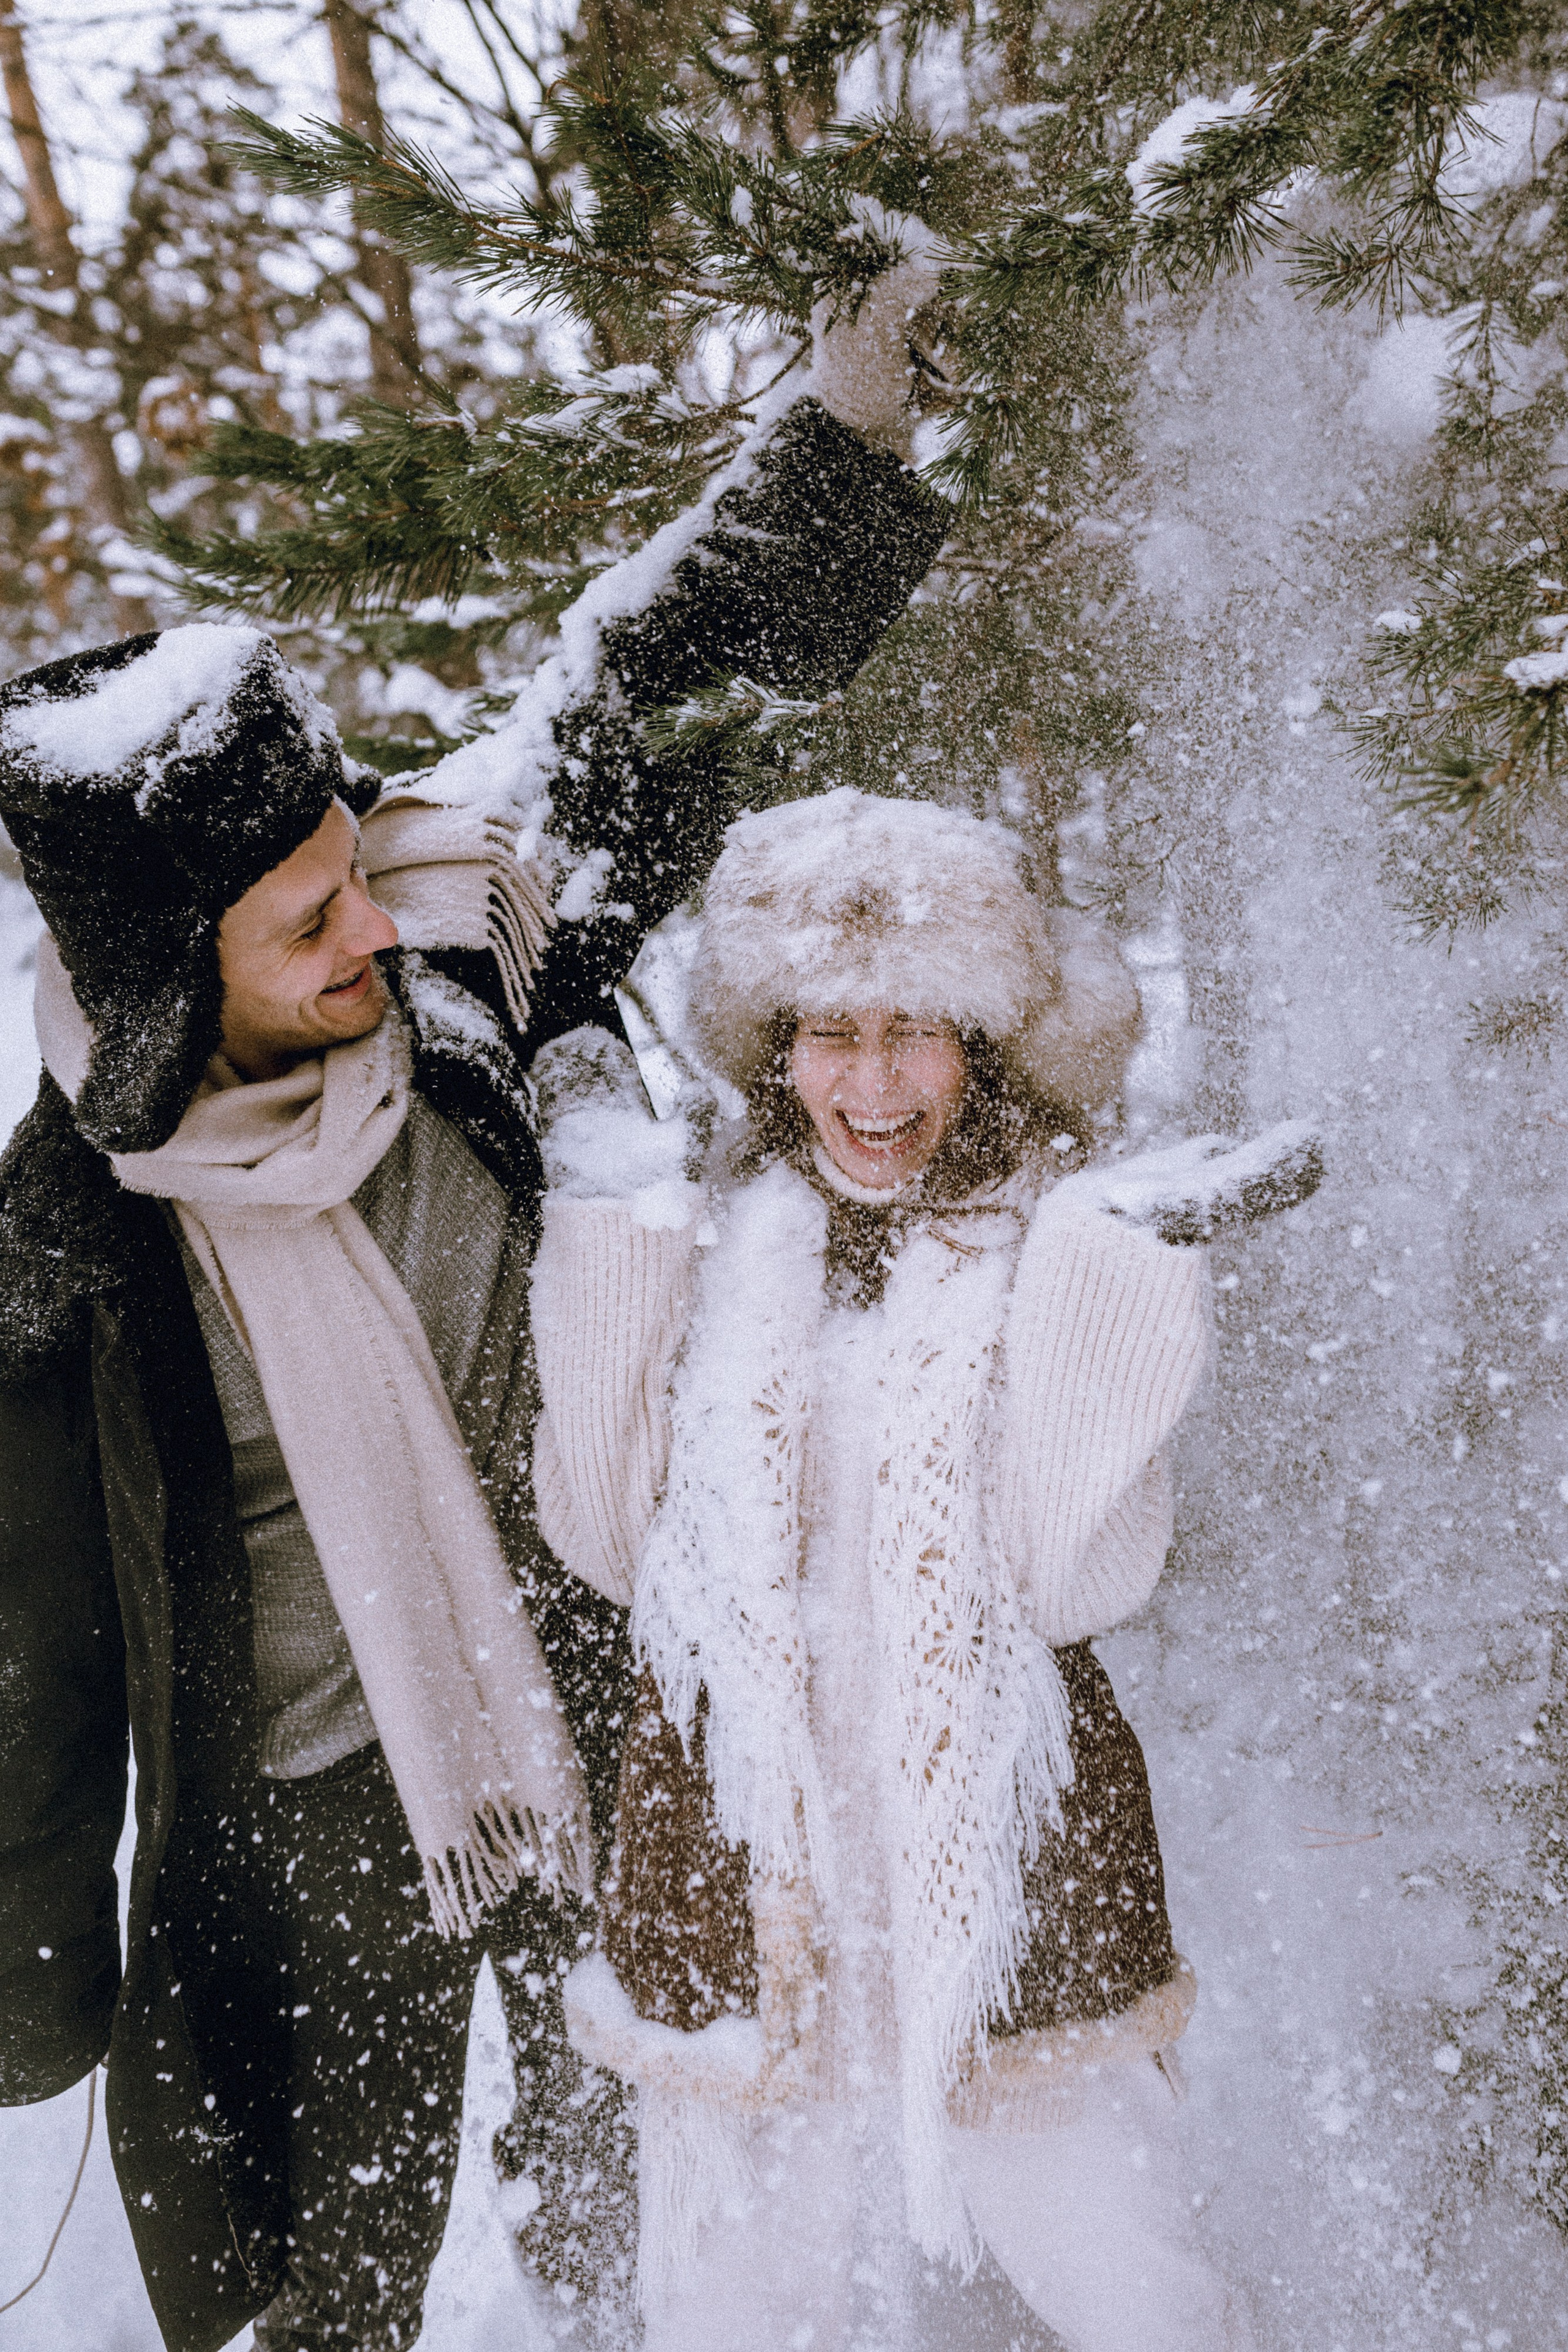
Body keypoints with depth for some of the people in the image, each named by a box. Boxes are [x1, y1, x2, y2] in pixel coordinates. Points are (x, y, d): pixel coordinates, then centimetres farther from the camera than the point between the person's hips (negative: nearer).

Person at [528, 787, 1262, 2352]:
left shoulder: (1057, 1240, -7)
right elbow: (616, 1547, -6)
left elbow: (1082, 1582, -15)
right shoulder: (714, 1234, -1)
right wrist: (612, 1248, -11)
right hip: (733, 1863, 2)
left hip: (1006, 1867, -2)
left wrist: (1108, 1293, -24)